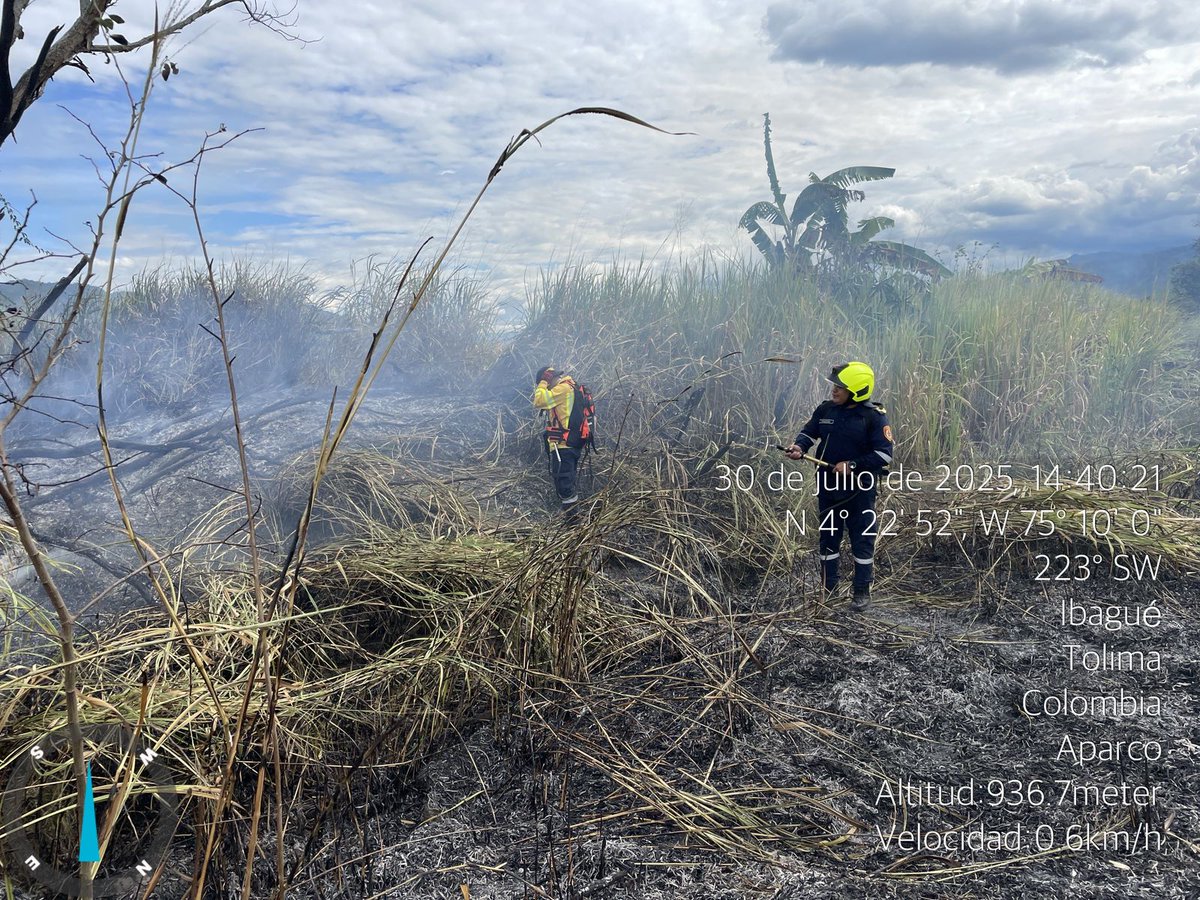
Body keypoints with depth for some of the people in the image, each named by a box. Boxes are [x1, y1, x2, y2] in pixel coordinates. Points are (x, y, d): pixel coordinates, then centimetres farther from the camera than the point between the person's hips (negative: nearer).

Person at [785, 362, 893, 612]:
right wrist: (800, 446, -9)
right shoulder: (826, 409, 0)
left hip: (859, 489, -5)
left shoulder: (874, 416, -13)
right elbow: (809, 431, 13)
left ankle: (862, 593, 17)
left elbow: (885, 453, -14)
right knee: (828, 537, 13)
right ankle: (827, 589, 26)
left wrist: (852, 465, -21)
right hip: (828, 486, 5)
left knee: (862, 540, 4)